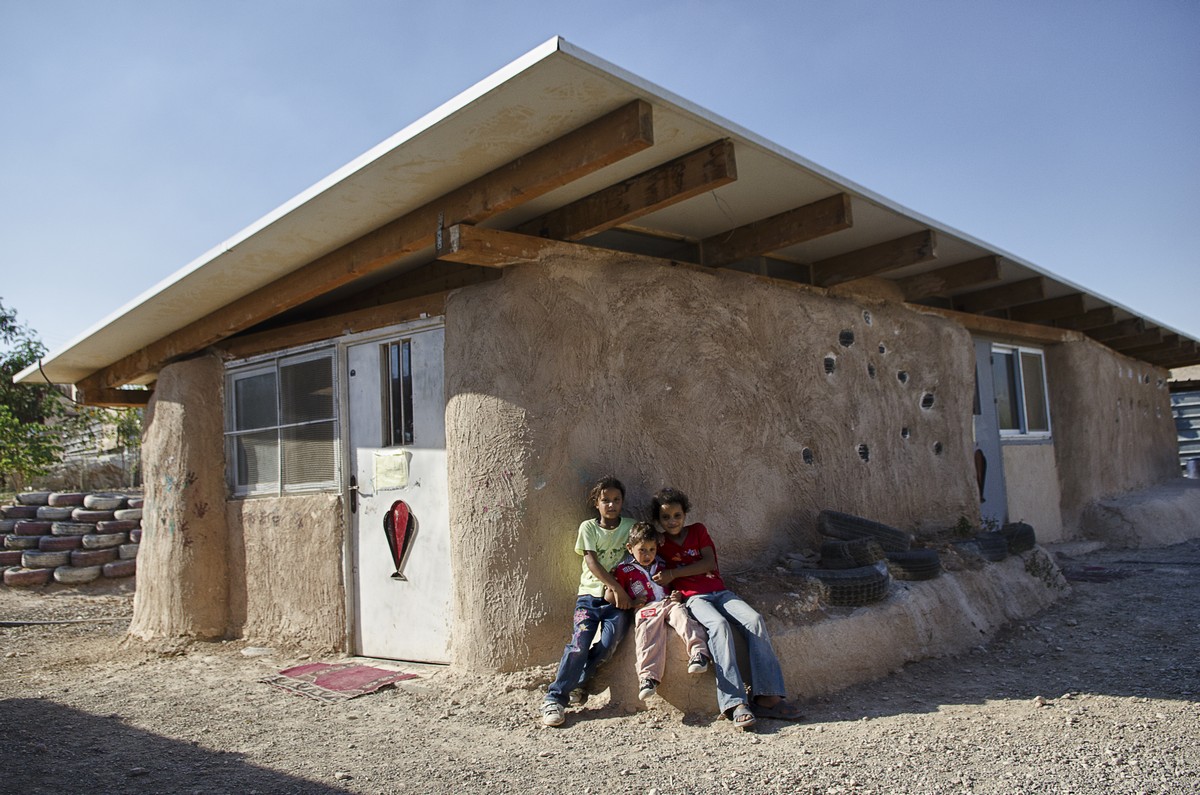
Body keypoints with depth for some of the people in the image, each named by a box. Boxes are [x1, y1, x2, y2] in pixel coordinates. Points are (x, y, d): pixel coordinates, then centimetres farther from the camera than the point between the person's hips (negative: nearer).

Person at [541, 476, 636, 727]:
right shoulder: (588, 527, 4)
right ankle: (555, 697, -12)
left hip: (618, 599, 1)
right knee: (579, 643, -18)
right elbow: (592, 562, -7)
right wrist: (617, 588, -15)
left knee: (609, 643, -20)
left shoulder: (631, 527, 9)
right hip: (590, 595, -1)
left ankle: (578, 681, 3)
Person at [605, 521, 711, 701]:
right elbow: (609, 595, 9)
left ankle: (698, 652, -44)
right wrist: (631, 602, -1)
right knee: (649, 633, -31)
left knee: (681, 615, -30)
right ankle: (648, 677, -42)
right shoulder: (624, 570, 13)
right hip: (645, 609, -3)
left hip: (668, 602, 3)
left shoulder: (662, 565, 26)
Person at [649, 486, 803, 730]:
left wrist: (674, 574, -6)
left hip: (720, 591, 3)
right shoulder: (659, 543, 13)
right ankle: (735, 703, -42)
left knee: (755, 620, -25)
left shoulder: (698, 530, 14)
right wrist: (671, 591, -3)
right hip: (693, 598, -3)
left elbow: (709, 563, 1)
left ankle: (767, 698, -27)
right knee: (720, 625, -36)